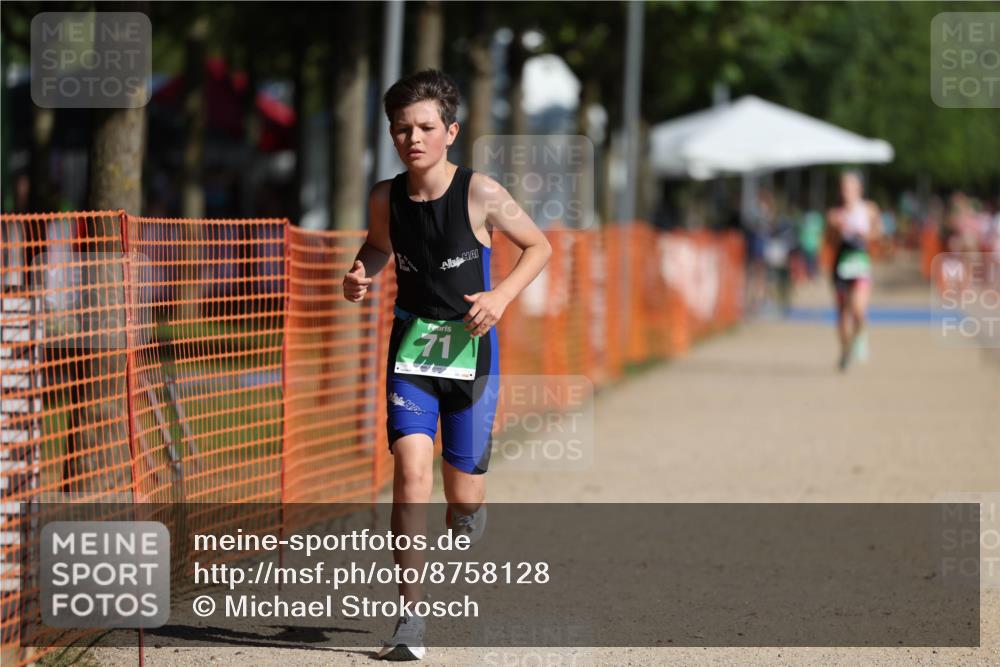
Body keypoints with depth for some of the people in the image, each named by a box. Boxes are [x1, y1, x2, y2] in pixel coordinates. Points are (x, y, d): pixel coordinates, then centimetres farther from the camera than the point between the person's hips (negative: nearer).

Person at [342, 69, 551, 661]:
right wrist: (360, 277, -2)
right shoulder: (385, 198, -2)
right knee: (412, 469, -19)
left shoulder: (479, 193, -12)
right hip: (410, 346, 2)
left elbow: (540, 246, 0)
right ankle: (411, 617, -16)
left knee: (463, 502, 5)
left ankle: (473, 523, 46)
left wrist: (501, 296, -14)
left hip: (470, 348, -1)